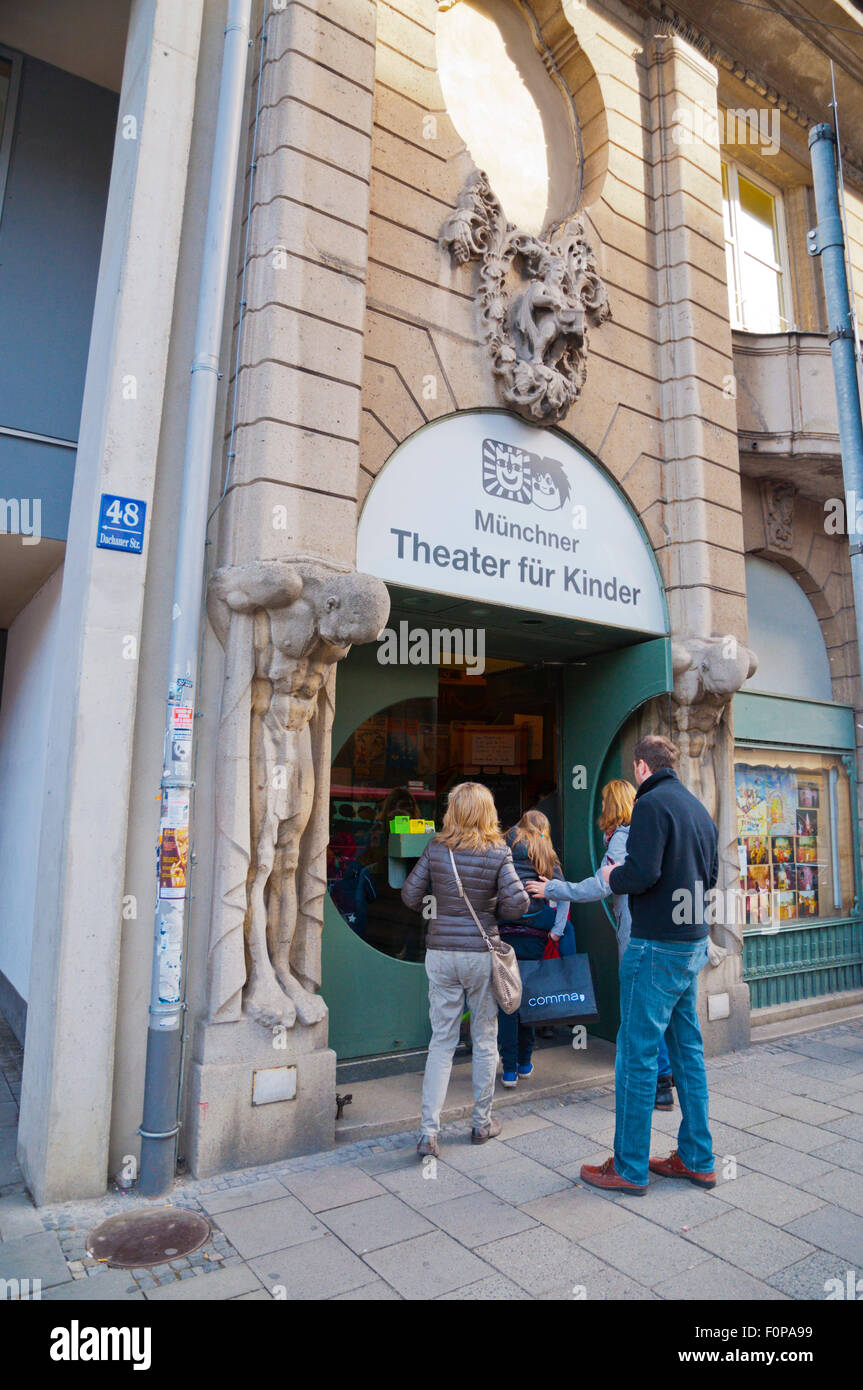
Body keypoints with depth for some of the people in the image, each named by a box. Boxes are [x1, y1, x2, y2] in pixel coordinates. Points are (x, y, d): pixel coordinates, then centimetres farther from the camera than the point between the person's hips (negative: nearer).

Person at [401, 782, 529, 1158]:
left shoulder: (435, 849, -4)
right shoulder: (498, 853, -9)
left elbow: (410, 895, 0)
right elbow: (518, 904, -13)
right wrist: (492, 910, 6)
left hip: (440, 953, 2)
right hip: (481, 954, -2)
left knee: (442, 1041, 9)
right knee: (484, 1040, 15)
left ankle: (429, 1133, 8)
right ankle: (482, 1123, 28)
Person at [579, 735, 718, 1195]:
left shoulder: (652, 804, -14)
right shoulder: (698, 808, 12)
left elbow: (641, 873, -23)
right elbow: (710, 875, 17)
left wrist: (612, 876, -4)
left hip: (657, 947, -9)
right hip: (694, 943, 9)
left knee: (637, 1055, 1)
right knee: (688, 1051, 16)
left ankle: (629, 1168, 11)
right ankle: (697, 1159, 26)